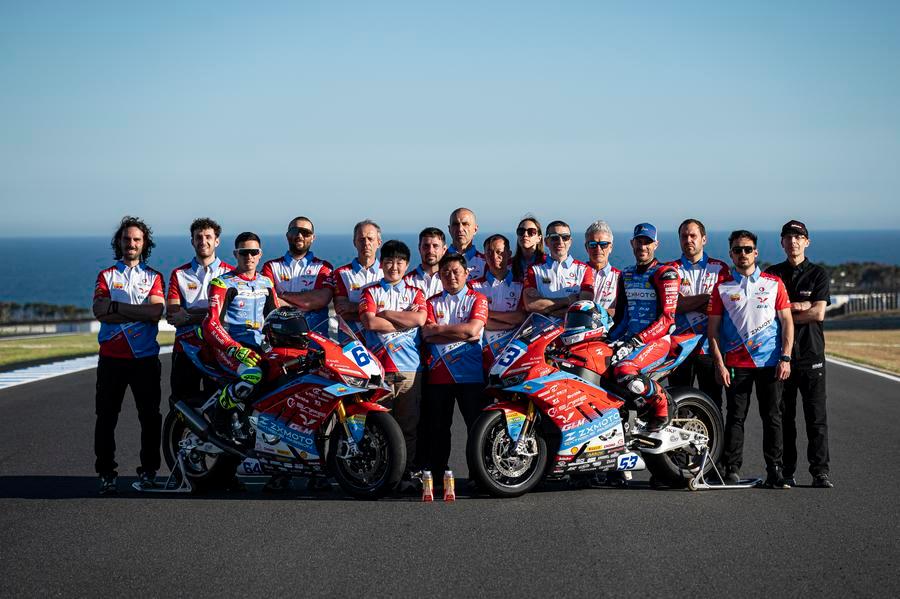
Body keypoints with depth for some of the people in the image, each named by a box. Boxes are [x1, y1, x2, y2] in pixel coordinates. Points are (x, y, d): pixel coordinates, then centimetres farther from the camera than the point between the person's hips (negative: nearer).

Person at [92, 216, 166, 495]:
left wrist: (117, 307, -13)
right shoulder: (106, 275, 11)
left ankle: (148, 471, 10)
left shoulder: (153, 277, 11)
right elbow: (100, 312, -7)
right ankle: (106, 473, 5)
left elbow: (156, 311, -9)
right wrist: (139, 312, -14)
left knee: (150, 417, 1)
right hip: (112, 357, 0)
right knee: (106, 417, 0)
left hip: (145, 357, 0)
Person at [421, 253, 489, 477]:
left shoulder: (477, 299, 7)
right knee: (437, 427, 6)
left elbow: (473, 329, -11)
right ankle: (437, 473, 14)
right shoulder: (432, 302, 13)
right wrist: (463, 335, -11)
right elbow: (428, 336, -3)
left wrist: (439, 328, -6)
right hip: (438, 373, 2)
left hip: (470, 374, -2)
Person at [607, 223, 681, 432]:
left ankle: (661, 406, -9)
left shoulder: (665, 273, -6)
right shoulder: (626, 275, 18)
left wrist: (637, 340, -22)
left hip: (658, 339, -8)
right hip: (631, 339, 8)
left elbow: (667, 318, -14)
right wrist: (610, 338, 4)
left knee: (624, 371, -34)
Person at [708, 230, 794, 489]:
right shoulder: (722, 287, 7)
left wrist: (785, 357, -5)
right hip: (736, 363, 0)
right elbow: (713, 328, 5)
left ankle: (774, 471, 5)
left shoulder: (774, 283, 8)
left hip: (770, 361, 0)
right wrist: (719, 363, -4)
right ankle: (731, 469, 4)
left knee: (772, 417, 1)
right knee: (735, 417, 0)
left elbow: (786, 322, 5)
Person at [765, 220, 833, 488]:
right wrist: (800, 306, -9)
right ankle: (786, 472, 9)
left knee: (816, 416, -2)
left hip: (811, 355, -1)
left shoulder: (818, 274, 5)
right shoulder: (771, 274, 10)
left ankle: (820, 472, 1)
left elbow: (818, 313, -6)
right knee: (783, 416, 3)